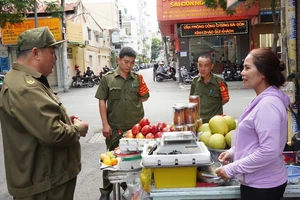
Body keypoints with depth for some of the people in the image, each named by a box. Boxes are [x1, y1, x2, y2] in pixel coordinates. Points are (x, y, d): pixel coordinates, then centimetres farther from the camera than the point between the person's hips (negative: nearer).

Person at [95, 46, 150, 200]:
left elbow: (143, 99, 14)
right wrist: (105, 124, -9)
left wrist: (144, 93, -8)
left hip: (136, 126, 2)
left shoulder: (138, 78, 3)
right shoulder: (108, 78, -4)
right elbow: (102, 101, -4)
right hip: (115, 127, -2)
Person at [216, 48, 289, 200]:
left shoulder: (267, 104, -24)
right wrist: (233, 152, 8)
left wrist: (232, 169, -21)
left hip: (262, 185, -9)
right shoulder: (263, 100, 7)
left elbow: (269, 152, -27)